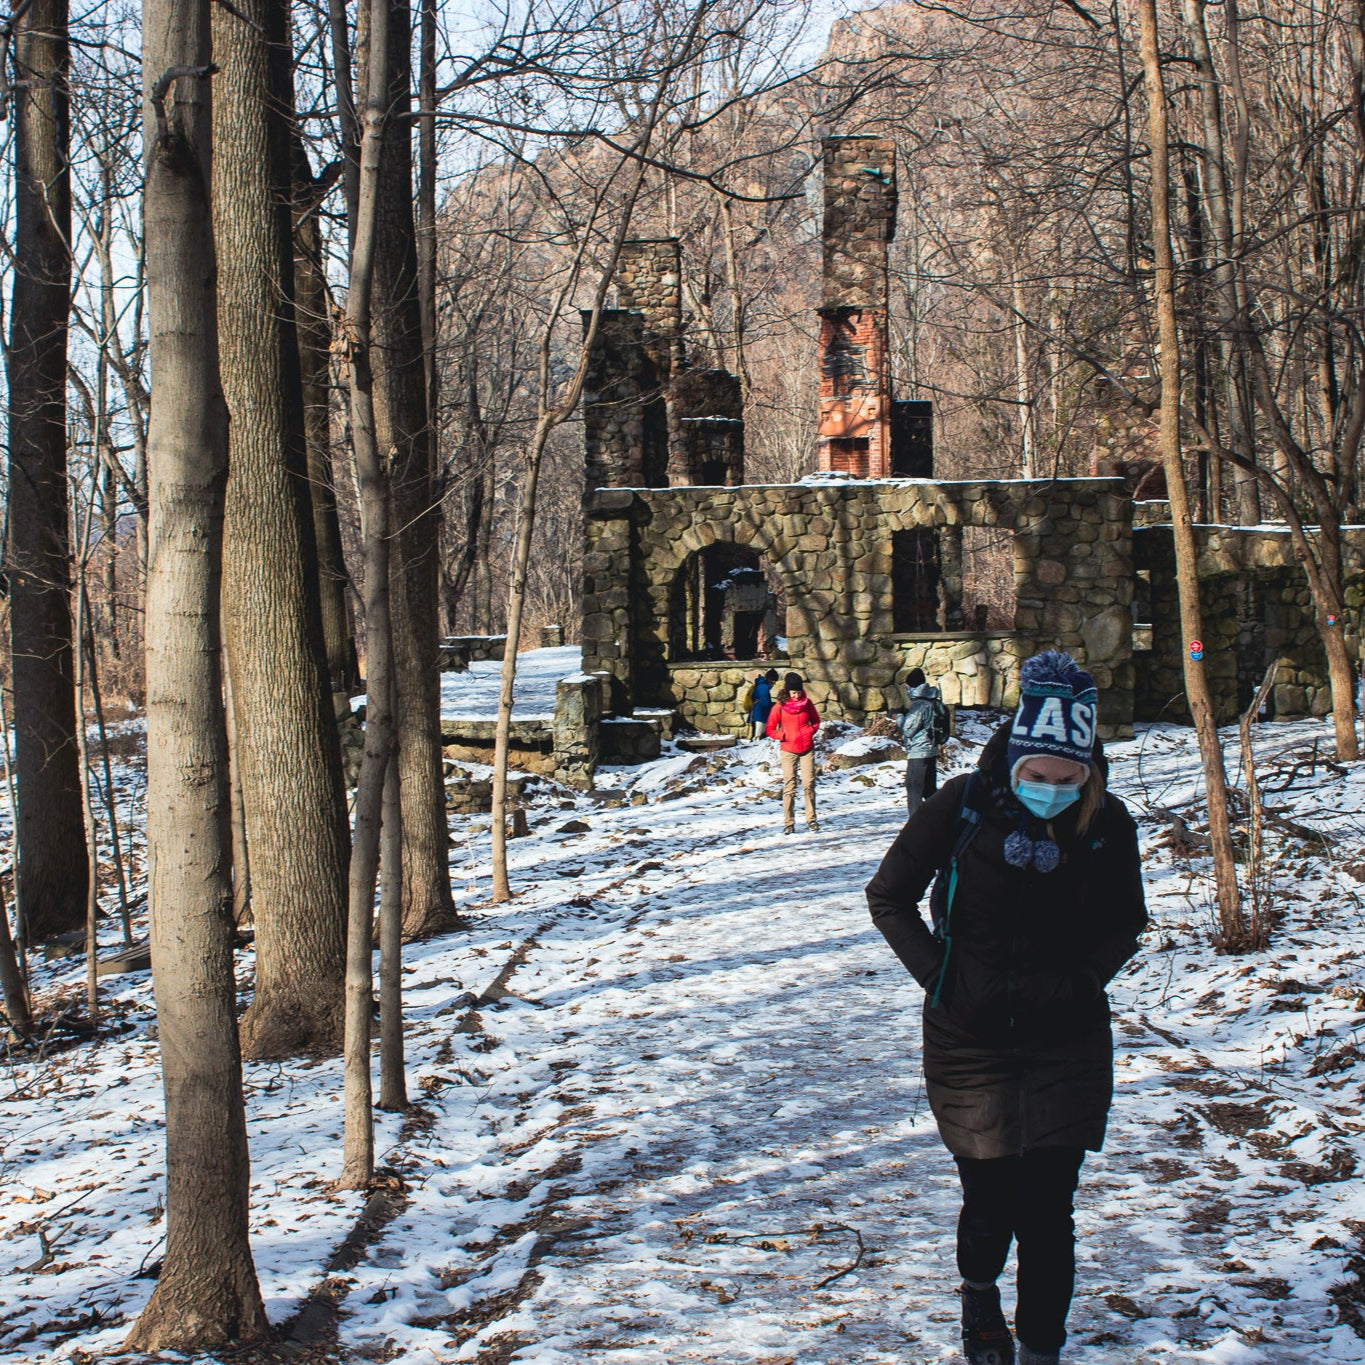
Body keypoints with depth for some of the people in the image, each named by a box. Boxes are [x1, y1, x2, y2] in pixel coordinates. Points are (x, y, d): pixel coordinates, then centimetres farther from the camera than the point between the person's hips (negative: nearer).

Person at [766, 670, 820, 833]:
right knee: (789, 786, -1)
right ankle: (788, 823, 4)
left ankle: (811, 820, 5)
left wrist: (811, 731, -1)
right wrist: (784, 736, -12)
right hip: (788, 751, -2)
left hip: (807, 749, 2)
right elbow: (770, 729, 2)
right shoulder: (780, 706, -5)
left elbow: (816, 721, 18)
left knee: (809, 784, -3)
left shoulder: (807, 703, 3)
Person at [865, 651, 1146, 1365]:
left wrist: (1085, 978, -4)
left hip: (1066, 1045, 1)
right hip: (971, 1042, -1)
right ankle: (979, 1293, 38)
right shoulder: (962, 805, -13)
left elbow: (1125, 922, 11)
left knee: (1046, 1216, 1)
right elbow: (888, 897, 1)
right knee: (990, 1207, 4)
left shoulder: (1108, 823, -7)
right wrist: (937, 974, -8)